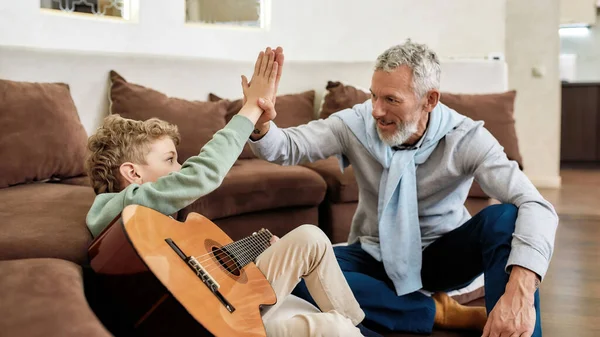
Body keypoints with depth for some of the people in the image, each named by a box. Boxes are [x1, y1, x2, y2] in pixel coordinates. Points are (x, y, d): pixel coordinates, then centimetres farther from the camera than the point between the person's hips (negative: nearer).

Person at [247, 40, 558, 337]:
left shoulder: (465, 138, -21)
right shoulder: (356, 124, -15)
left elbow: (536, 207, -32)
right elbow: (287, 147, -13)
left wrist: (520, 290, -51)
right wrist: (260, 125, -40)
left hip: (442, 255, -2)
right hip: (377, 257, 3)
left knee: (505, 219, -33)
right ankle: (439, 312, -20)